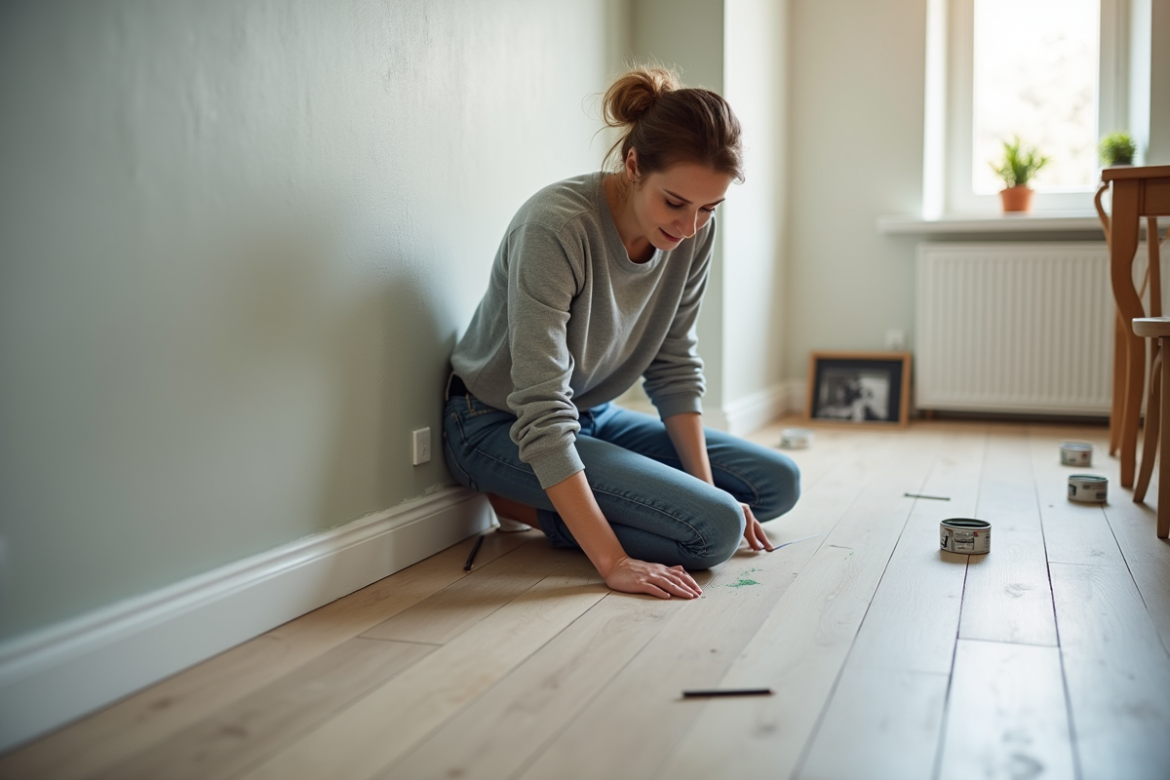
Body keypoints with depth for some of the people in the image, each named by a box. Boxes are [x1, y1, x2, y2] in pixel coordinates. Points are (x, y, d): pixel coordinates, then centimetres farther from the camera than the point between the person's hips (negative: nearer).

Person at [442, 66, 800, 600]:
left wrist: (706, 484, -9)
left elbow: (674, 367, 0)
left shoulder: (694, 233, -9)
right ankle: (525, 504, -5)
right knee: (715, 527, -22)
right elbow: (541, 414, -33)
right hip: (499, 427, -8)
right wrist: (612, 560, -35)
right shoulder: (555, 227, -30)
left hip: (592, 416, 8)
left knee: (778, 483, 6)